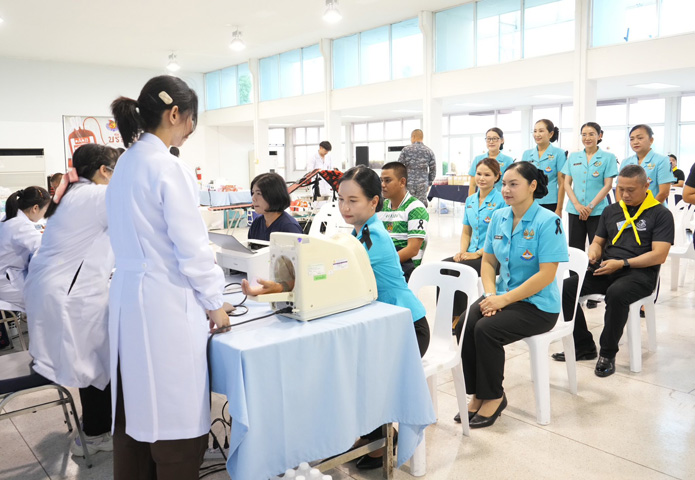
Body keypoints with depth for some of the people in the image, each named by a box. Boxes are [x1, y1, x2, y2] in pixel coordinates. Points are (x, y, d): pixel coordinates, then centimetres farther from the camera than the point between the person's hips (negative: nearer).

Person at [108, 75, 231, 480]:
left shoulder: (126, 163, 11)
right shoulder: (170, 168, -15)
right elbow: (192, 248, -16)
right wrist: (215, 305, -3)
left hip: (129, 297, 9)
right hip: (165, 305, -9)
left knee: (135, 410, 18)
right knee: (178, 419, 3)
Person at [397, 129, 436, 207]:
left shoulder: (406, 150, -1)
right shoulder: (429, 151, 4)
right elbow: (433, 170, 5)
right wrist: (429, 184, 15)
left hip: (408, 184, -1)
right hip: (422, 185, 1)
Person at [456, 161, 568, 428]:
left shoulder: (548, 221, -13)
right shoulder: (499, 217, 6)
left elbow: (546, 275, -19)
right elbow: (488, 261, 11)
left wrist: (504, 299, -20)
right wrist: (490, 294, -8)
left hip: (538, 305, -6)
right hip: (502, 295, 6)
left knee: (486, 329, -27)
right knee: (464, 324, -21)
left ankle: (493, 396, -4)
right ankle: (477, 394, -4)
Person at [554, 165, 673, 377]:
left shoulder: (661, 214, 1)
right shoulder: (611, 211, 17)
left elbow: (659, 255, -8)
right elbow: (598, 242, 23)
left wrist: (622, 263, -18)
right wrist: (593, 254, -2)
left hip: (640, 273, -5)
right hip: (606, 270, 5)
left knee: (616, 293, -39)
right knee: (566, 287, -20)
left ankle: (608, 354, -19)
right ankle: (584, 346, -6)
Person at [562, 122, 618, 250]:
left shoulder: (608, 157, 2)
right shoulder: (573, 157, 10)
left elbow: (608, 185, -3)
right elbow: (567, 183, 7)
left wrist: (590, 206, -12)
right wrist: (576, 204, -7)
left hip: (598, 211, -3)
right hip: (575, 211, 3)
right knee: (574, 249, 4)